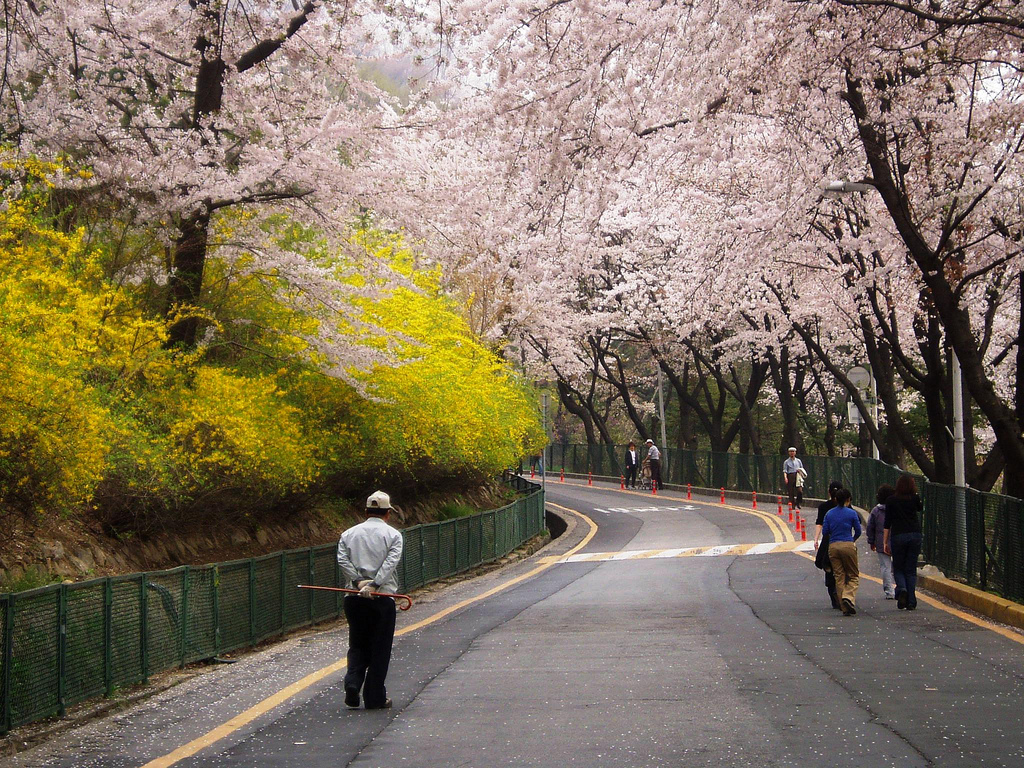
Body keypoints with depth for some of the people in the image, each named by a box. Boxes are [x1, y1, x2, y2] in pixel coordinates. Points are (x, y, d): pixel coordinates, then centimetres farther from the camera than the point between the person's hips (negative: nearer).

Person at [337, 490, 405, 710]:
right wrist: (374, 584, -20)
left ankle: (352, 684, -6)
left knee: (357, 645, 15)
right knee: (380, 648, 5)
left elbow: (342, 560, -4)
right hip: (382, 599, -3)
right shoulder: (393, 534, 1)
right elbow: (391, 562, -14)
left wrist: (358, 581, -11)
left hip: (354, 598, 3)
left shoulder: (349, 534, 11)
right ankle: (375, 698, 8)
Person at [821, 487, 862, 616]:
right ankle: (848, 597, -20)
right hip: (848, 545, -3)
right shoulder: (852, 513, -3)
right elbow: (858, 531, 3)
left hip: (833, 547, 3)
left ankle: (845, 608, 4)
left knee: (839, 577, 7)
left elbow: (824, 531, 6)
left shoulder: (829, 514, 5)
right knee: (854, 576, 7)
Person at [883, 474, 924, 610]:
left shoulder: (891, 500, -1)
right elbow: (921, 508, 25)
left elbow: (887, 523, -1)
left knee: (898, 568, 12)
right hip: (915, 535, 1)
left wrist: (885, 542, 2)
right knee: (911, 570, 7)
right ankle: (911, 602, 0)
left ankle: (902, 589, -18)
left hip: (898, 536, -1)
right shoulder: (915, 498, 1)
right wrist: (915, 494, 21)